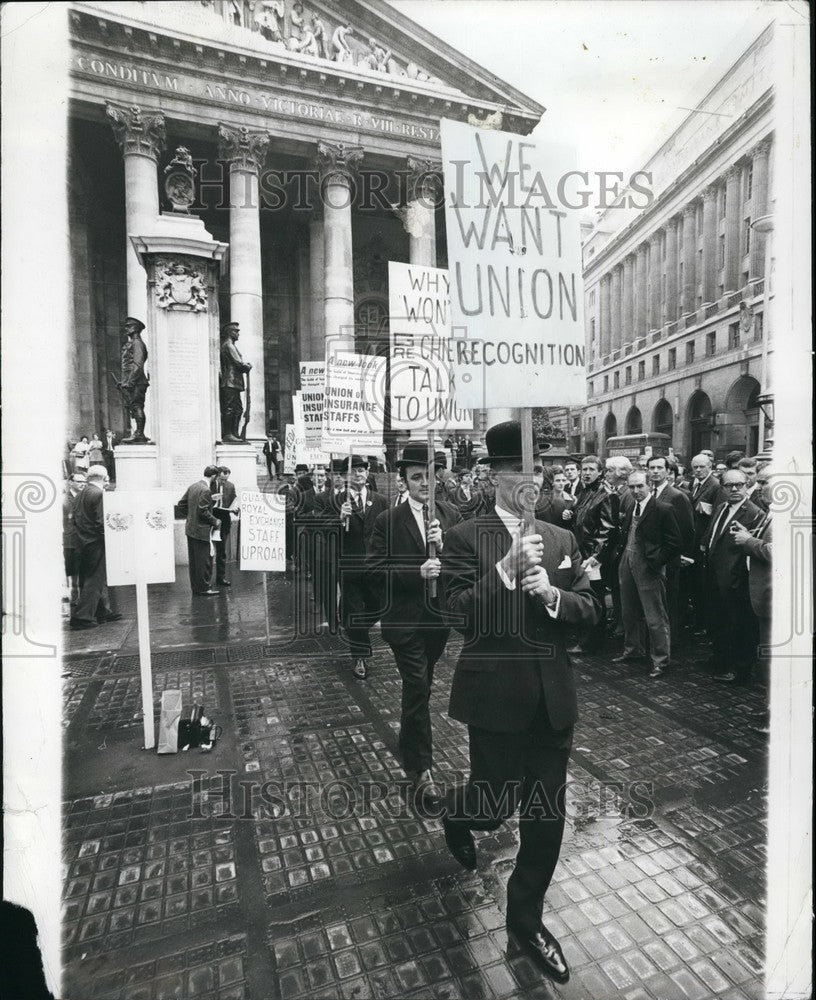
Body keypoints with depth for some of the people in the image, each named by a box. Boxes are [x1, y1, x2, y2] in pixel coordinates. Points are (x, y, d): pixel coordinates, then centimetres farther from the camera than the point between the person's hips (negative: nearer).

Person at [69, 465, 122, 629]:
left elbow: (75, 519, 14)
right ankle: (82, 617, 1)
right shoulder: (99, 494, -16)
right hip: (95, 543, -9)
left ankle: (103, 611, 26)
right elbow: (101, 522, -21)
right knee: (94, 580, -1)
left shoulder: (81, 494, 10)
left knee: (99, 579, 17)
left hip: (82, 542, 9)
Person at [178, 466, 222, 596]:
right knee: (204, 560, 0)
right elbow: (203, 511, -23)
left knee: (193, 560, 15)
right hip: (201, 530, -9)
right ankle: (203, 588, 6)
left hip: (190, 529, 9)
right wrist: (215, 521, -11)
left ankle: (195, 587, 24)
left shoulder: (193, 486, 9)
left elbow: (181, 504, 14)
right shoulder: (206, 490, -18)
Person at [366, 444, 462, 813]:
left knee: (419, 687, 23)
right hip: (405, 618, -4)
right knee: (418, 689, -5)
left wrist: (443, 546, -23)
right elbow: (374, 570, -13)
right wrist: (416, 572, -24)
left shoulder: (451, 515, 0)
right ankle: (422, 772, 11)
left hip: (440, 616, 4)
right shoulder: (388, 520, -10)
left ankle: (409, 746, 49)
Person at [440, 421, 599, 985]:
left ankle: (526, 918, 38)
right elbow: (462, 616, -16)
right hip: (496, 694, -4)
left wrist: (552, 593, -17)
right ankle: (457, 817, 50)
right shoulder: (466, 538, -9)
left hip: (553, 696, 4)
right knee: (497, 798, 12)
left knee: (547, 811, 13)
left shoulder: (562, 539, 6)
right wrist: (506, 571, -27)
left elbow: (591, 611, 2)